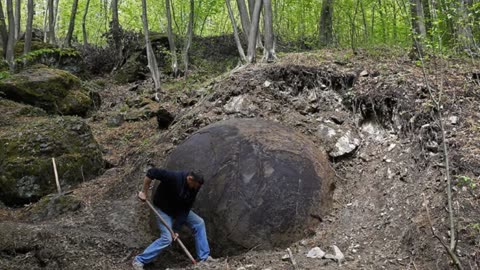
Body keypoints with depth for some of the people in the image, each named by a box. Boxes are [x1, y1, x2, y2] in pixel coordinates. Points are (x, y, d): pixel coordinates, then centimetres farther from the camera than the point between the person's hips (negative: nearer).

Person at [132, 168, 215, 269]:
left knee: (199, 223, -2)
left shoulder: (195, 186, -16)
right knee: (167, 238, -17)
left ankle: (204, 257, 7)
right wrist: (144, 192, -29)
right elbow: (151, 172, -36)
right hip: (163, 208, -6)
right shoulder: (174, 177, -35)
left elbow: (187, 207, -13)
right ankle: (138, 261, -5)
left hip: (180, 209, 6)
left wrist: (177, 224, -17)